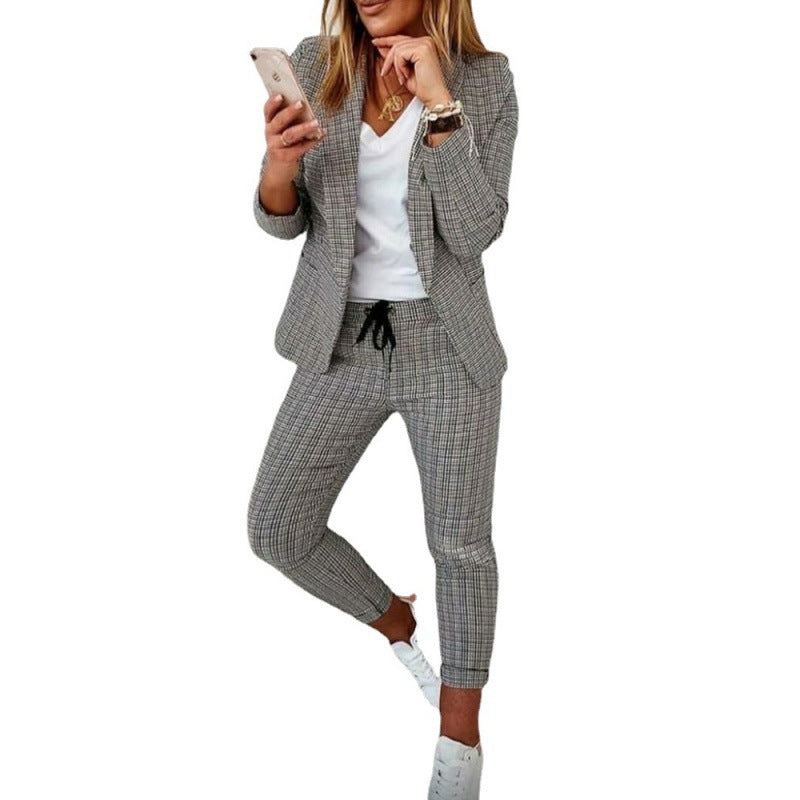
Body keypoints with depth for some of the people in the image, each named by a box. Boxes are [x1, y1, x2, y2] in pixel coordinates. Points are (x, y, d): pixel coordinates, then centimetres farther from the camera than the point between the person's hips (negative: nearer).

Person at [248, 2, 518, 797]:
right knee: (276, 530, 1)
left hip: (445, 342, -2)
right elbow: (284, 223, 1)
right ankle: (395, 621, 30)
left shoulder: (485, 81, -7)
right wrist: (276, 171, -21)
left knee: (462, 544, 1)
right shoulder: (314, 64, -1)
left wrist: (438, 103, -22)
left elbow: (476, 232, -16)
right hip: (342, 339, 3)